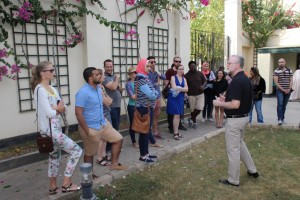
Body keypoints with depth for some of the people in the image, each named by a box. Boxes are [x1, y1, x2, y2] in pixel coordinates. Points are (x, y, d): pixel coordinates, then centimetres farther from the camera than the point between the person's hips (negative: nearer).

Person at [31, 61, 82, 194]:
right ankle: (66, 184, 7)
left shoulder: (52, 88, 11)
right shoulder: (40, 89, -17)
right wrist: (59, 109, -4)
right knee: (76, 151, -6)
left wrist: (58, 108, -14)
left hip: (56, 128, 9)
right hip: (49, 130, -9)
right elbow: (49, 113, -23)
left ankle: (53, 187, 34)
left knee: (55, 157, 18)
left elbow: (64, 108, 8)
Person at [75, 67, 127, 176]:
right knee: (90, 153, 9)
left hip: (103, 124, 8)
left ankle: (114, 164, 21)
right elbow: (78, 113, -24)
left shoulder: (98, 89, 4)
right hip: (91, 128, -8)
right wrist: (87, 131, -21)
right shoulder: (83, 92, -23)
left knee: (118, 139, 9)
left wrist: (103, 120, 15)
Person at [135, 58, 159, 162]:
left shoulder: (146, 77, 12)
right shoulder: (140, 78, -17)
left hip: (149, 107, 9)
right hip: (144, 108, -9)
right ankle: (143, 156, 12)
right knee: (144, 131, 0)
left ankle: (146, 153, 27)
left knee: (148, 131, 15)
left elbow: (153, 91, 12)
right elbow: (150, 94, -22)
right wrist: (156, 94, -3)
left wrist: (154, 94, -8)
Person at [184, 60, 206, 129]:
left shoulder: (200, 73, 2)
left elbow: (205, 81, 9)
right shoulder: (186, 75, -2)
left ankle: (191, 119, 20)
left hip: (200, 94, 2)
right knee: (193, 110, 5)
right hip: (191, 95, -2)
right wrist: (186, 93, -10)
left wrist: (203, 86, -12)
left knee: (199, 108, -6)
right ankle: (194, 122, 29)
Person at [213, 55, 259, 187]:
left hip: (235, 119, -10)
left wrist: (219, 103, -15)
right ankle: (252, 170, 38)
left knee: (233, 149, 2)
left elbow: (235, 104, -29)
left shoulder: (236, 81, -23)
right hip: (243, 117, 10)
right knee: (240, 144, 26)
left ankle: (233, 180, 16)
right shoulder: (245, 79, 8)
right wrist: (226, 99, 11)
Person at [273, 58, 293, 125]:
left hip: (288, 91, 3)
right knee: (280, 104, -14)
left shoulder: (289, 71, 7)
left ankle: (282, 118, 19)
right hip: (280, 90, -3)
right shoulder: (276, 71, -4)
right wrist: (283, 90, -14)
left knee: (284, 105, 10)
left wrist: (289, 89, -7)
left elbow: (291, 81, 7)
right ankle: (280, 119, -12)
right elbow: (276, 82, -9)